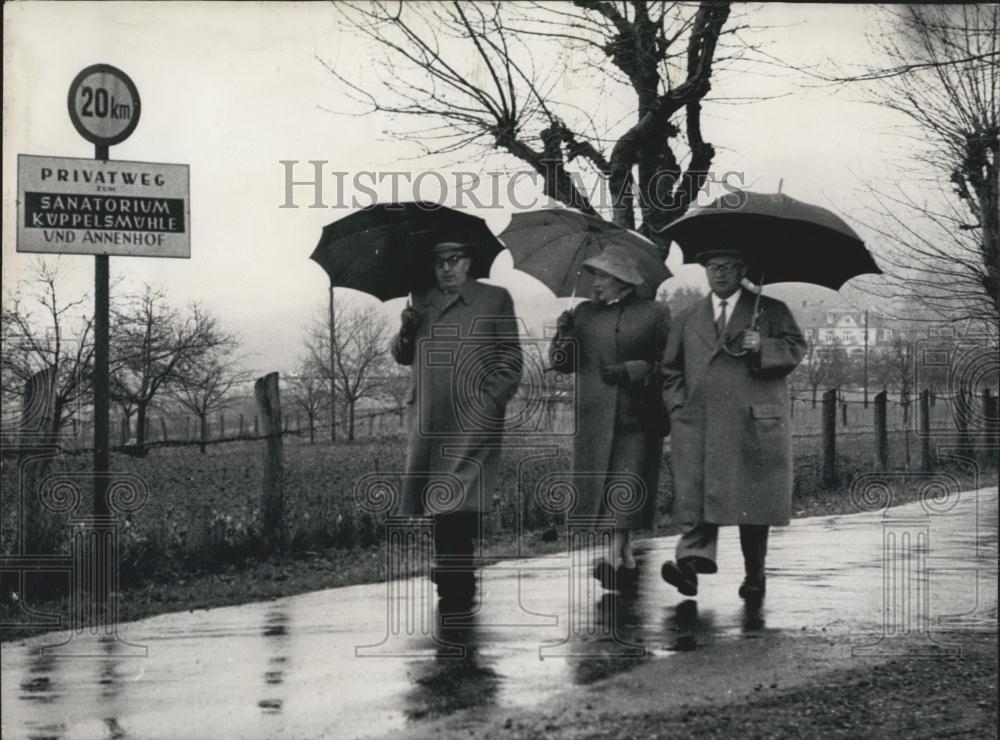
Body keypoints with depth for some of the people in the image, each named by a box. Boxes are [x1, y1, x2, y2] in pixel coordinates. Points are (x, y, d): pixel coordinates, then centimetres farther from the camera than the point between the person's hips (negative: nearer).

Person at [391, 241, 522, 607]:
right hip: (428, 421, 4)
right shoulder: (422, 304, 20)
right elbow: (402, 356, 20)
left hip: (474, 421, -4)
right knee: (439, 503, 3)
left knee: (460, 502, -12)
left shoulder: (496, 299, 9)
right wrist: (406, 331, -1)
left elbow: (511, 357, 5)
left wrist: (493, 398, -8)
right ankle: (452, 575, 10)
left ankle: (457, 580, -11)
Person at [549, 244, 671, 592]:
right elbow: (563, 364, 10)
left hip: (636, 415, -3)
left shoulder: (655, 313, 3)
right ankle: (626, 558, 14)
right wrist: (563, 338, -9)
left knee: (627, 484, -9)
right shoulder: (584, 313, 12)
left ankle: (614, 557, -10)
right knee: (600, 485, 3)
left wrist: (631, 371, -14)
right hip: (595, 416, 4)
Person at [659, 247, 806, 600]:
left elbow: (795, 349, 2)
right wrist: (679, 406, 6)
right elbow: (671, 370, 21)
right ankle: (693, 561, -25)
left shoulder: (772, 311, 12)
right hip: (699, 424, 2)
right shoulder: (688, 319, 21)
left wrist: (762, 347, -16)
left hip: (754, 424, -2)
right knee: (695, 493, -14)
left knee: (753, 501, 1)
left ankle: (754, 575, 10)